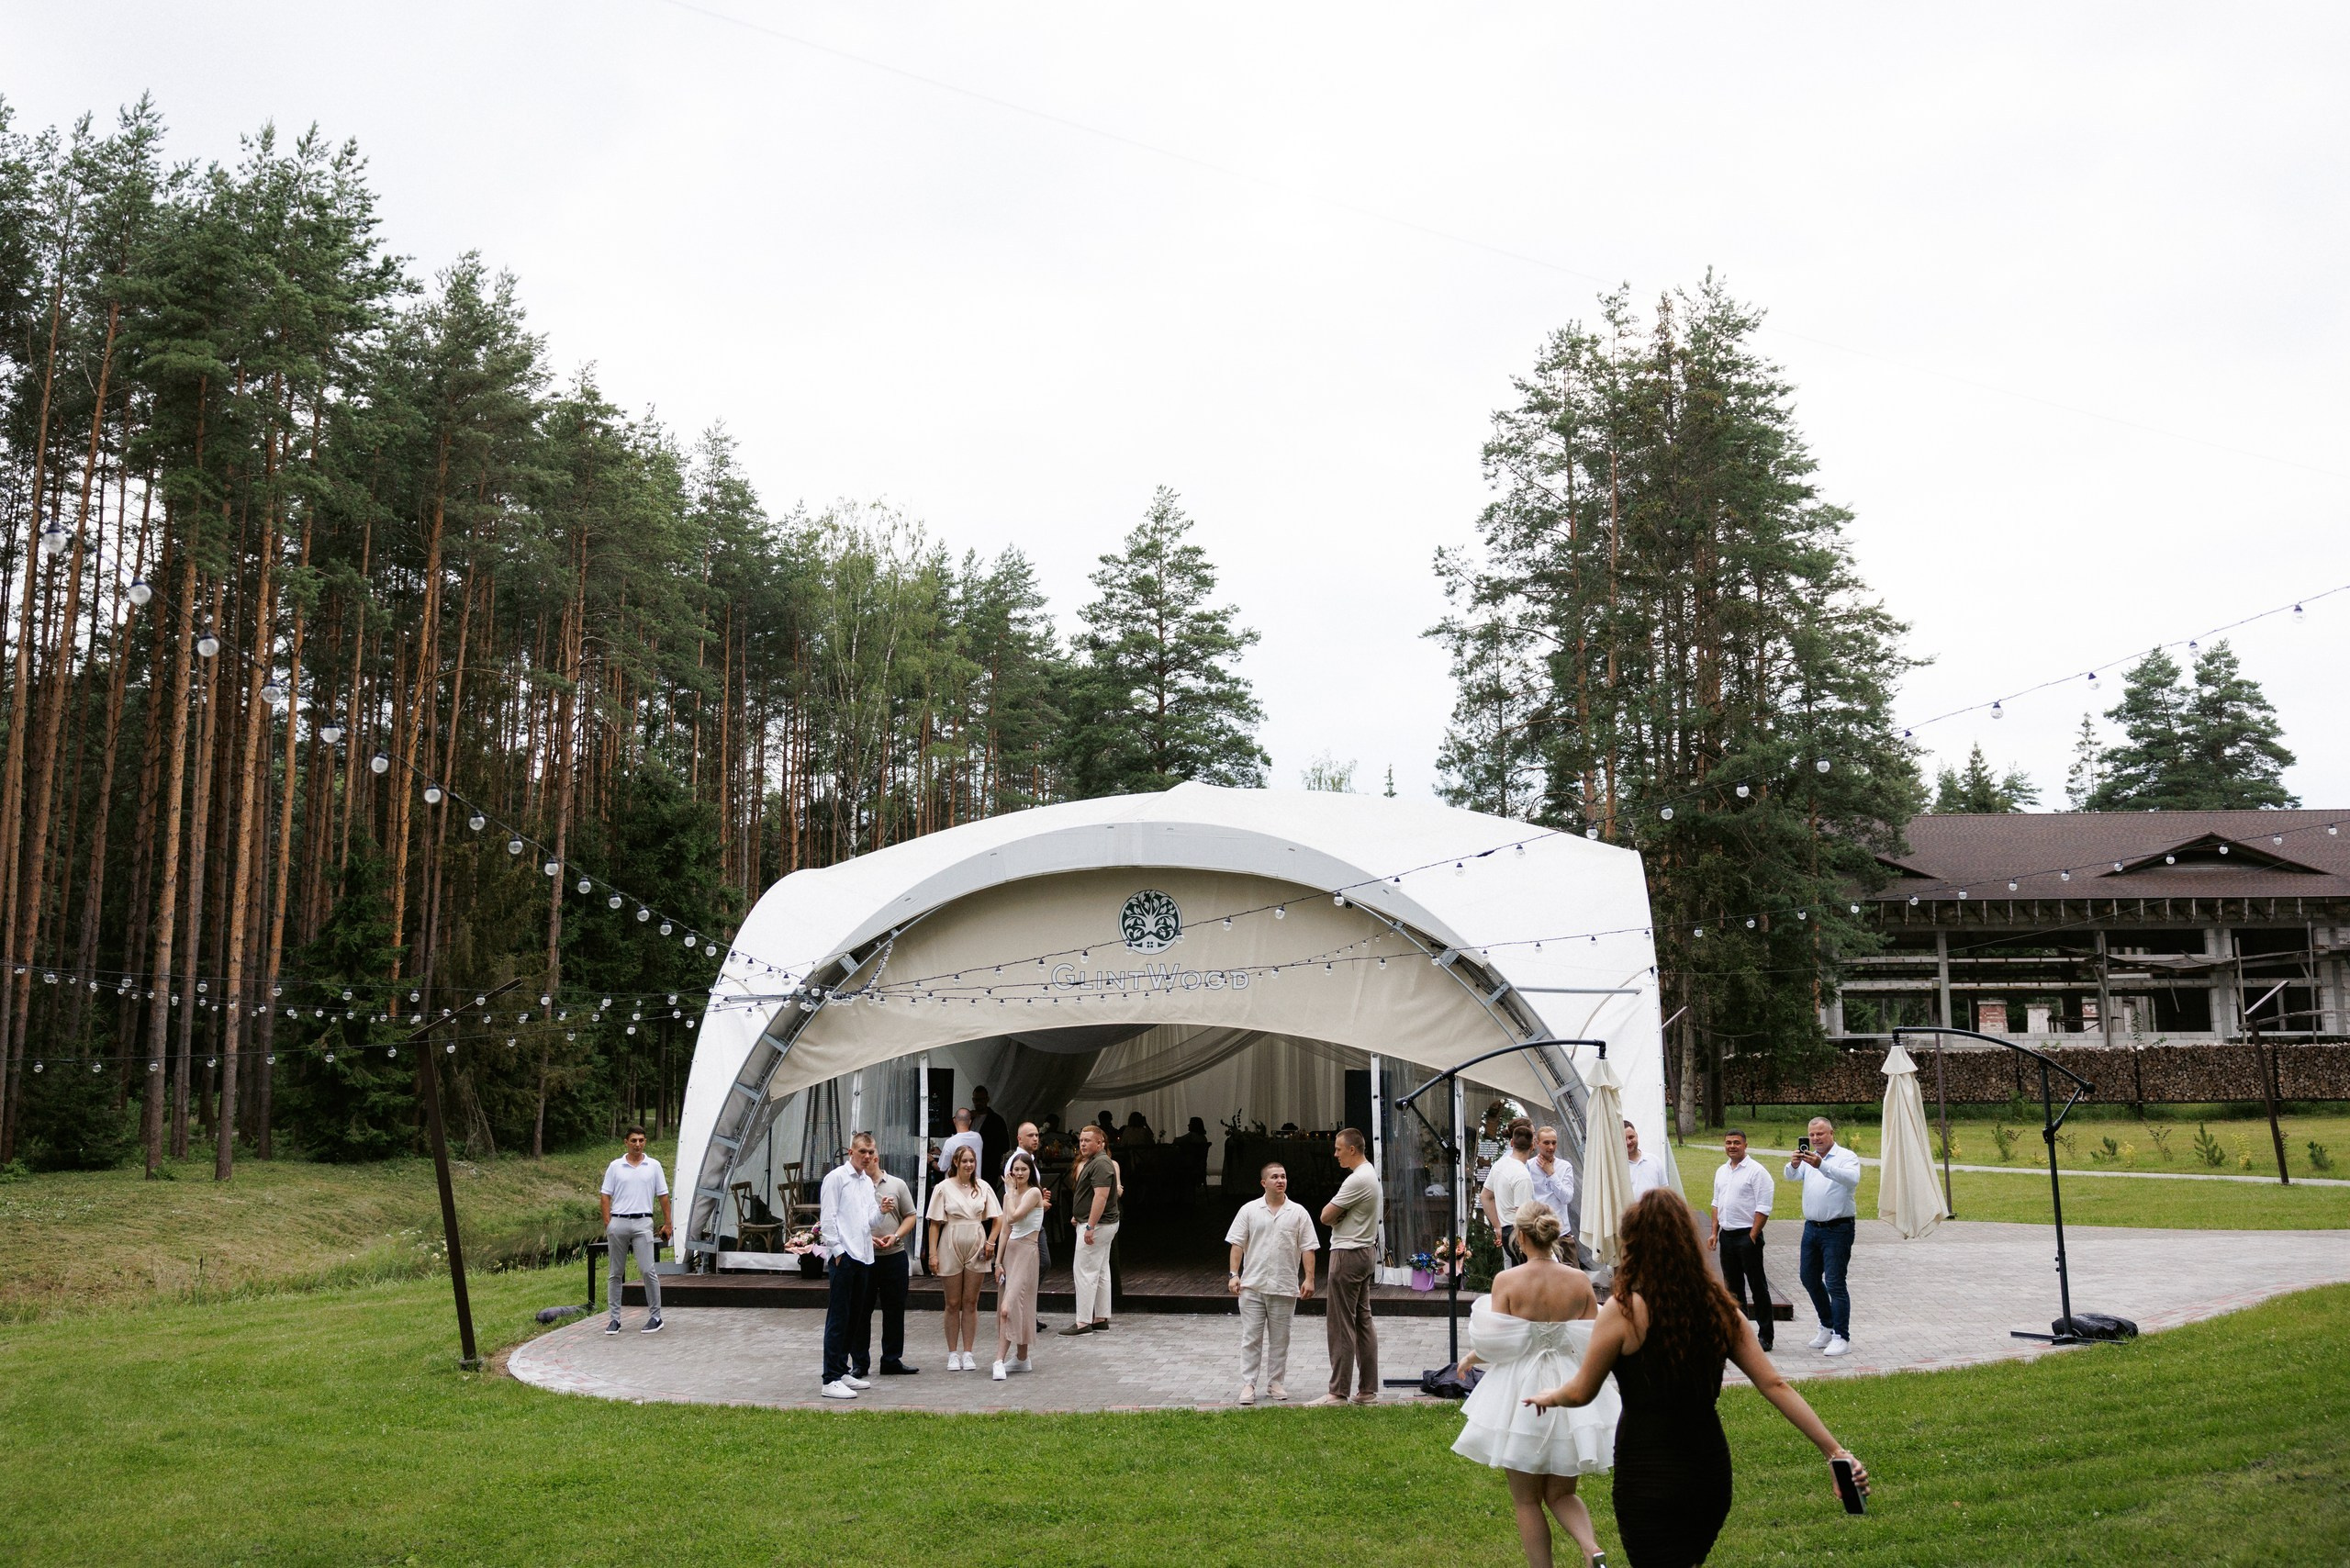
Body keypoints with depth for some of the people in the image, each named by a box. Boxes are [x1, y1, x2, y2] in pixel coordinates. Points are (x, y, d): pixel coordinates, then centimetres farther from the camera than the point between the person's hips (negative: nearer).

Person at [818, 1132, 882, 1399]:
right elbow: (828, 1217, -9)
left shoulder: (868, 1182, 18)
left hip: (863, 1255, 8)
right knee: (838, 1318, -7)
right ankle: (831, 1380, -6)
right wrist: (837, 1250, -14)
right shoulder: (836, 1177, -5)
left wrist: (880, 1210, -3)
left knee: (855, 1317, 12)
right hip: (842, 1256, -8)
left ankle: (842, 1371, 22)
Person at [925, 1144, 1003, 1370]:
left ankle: (967, 1354, 11)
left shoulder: (983, 1187, 4)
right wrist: (933, 1253, -8)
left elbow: (998, 1219, 7)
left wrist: (990, 1242, -5)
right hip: (951, 1248, -2)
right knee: (953, 1303, 4)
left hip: (976, 1249, 2)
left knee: (970, 1302, 5)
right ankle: (953, 1354, 12)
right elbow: (935, 1224, -2)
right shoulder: (943, 1188, -2)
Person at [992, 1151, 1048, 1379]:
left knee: (1009, 1306, -16)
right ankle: (1022, 1358, 18)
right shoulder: (1010, 1195, 13)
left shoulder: (1034, 1193, -8)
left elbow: (1013, 1216, -21)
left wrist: (1010, 1190, -9)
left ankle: (1000, 1361, -21)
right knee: (1017, 1307, 9)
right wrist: (998, 1261, 7)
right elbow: (1006, 1230, 12)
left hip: (1026, 1252, -7)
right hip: (1010, 1251, 7)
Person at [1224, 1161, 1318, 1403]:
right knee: (1251, 1338, 1)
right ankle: (1248, 1385, 5)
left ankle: (1275, 1383, 19)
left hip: (1284, 1288, 1)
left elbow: (1307, 1249, 3)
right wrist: (1234, 1274, -6)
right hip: (1252, 1286, -1)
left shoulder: (1298, 1212, 4)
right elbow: (1237, 1244, 2)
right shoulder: (1249, 1210, 2)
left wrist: (1309, 1279, -4)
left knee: (1279, 1339, 8)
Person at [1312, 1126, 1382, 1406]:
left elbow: (1325, 1216, -15)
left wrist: (1335, 1214, 3)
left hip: (1348, 1256, -10)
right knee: (1363, 1322, 11)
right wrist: (1340, 1215, -2)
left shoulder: (1357, 1180, -19)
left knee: (1341, 1325, -5)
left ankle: (1337, 1392, -1)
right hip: (1367, 1252, 10)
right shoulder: (1370, 1175, 14)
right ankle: (1368, 1391, 15)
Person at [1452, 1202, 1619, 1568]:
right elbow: (1593, 1345, -2)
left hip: (1520, 1394, -3)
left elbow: (1496, 1345, -13)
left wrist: (1471, 1357, 8)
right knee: (1561, 1494, 17)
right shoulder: (1580, 1281, -6)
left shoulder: (1507, 1280, -14)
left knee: (1527, 1501, 13)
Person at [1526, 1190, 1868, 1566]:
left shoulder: (1625, 1310, -15)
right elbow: (1774, 1385, -3)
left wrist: (1549, 1397, 16)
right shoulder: (1718, 1307, 0)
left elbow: (1580, 1393, -6)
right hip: (1711, 1472, 6)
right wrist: (1836, 1451, -1)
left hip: (1649, 1475, -6)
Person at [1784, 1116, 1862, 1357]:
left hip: (1838, 1229, -7)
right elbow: (1791, 1176, -4)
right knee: (1808, 1277, 14)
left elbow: (1852, 1179, -28)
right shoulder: (1808, 1158, 10)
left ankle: (1841, 1337, -1)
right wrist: (1794, 1165, -28)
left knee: (1835, 1283, -7)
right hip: (1812, 1227, 7)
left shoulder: (1847, 1157, -7)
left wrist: (1822, 1166, -41)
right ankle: (1827, 1326, 30)